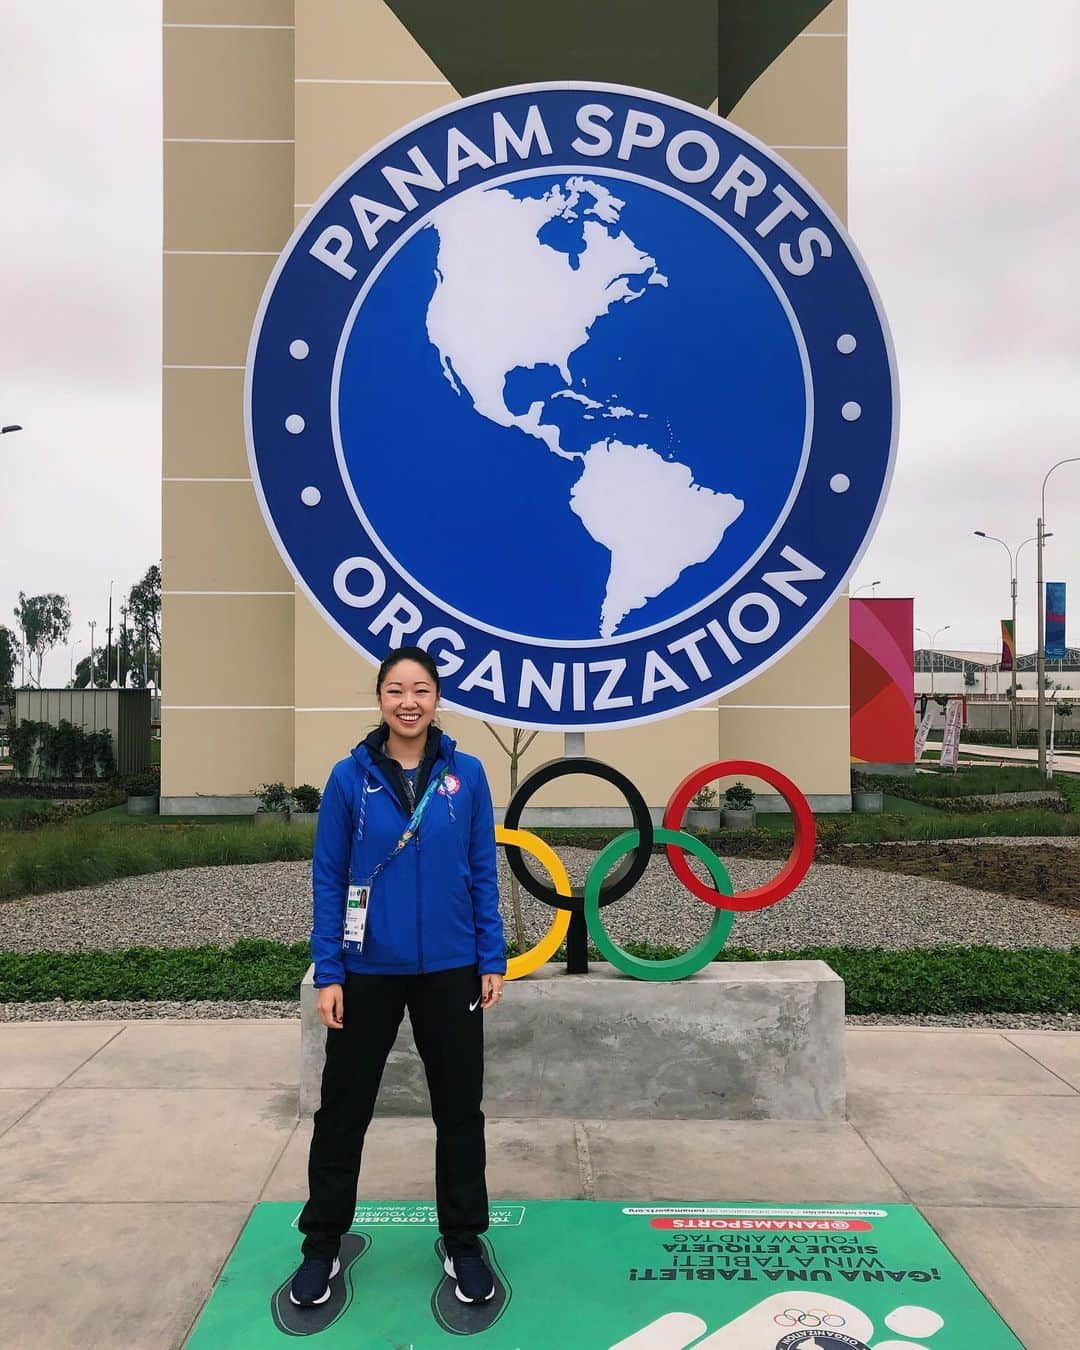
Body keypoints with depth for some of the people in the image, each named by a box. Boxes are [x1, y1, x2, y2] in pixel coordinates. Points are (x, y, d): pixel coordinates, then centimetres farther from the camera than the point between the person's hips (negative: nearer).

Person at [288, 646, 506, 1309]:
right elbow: (328, 878, -2)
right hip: (368, 970, 0)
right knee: (343, 1109, 13)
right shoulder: (350, 777, -5)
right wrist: (328, 973, -6)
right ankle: (324, 1243, 34)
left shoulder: (467, 774, -4)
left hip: (450, 969, 1)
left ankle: (464, 1241, 33)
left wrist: (493, 960, -1)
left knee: (459, 1108, 13)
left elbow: (484, 873, 1)